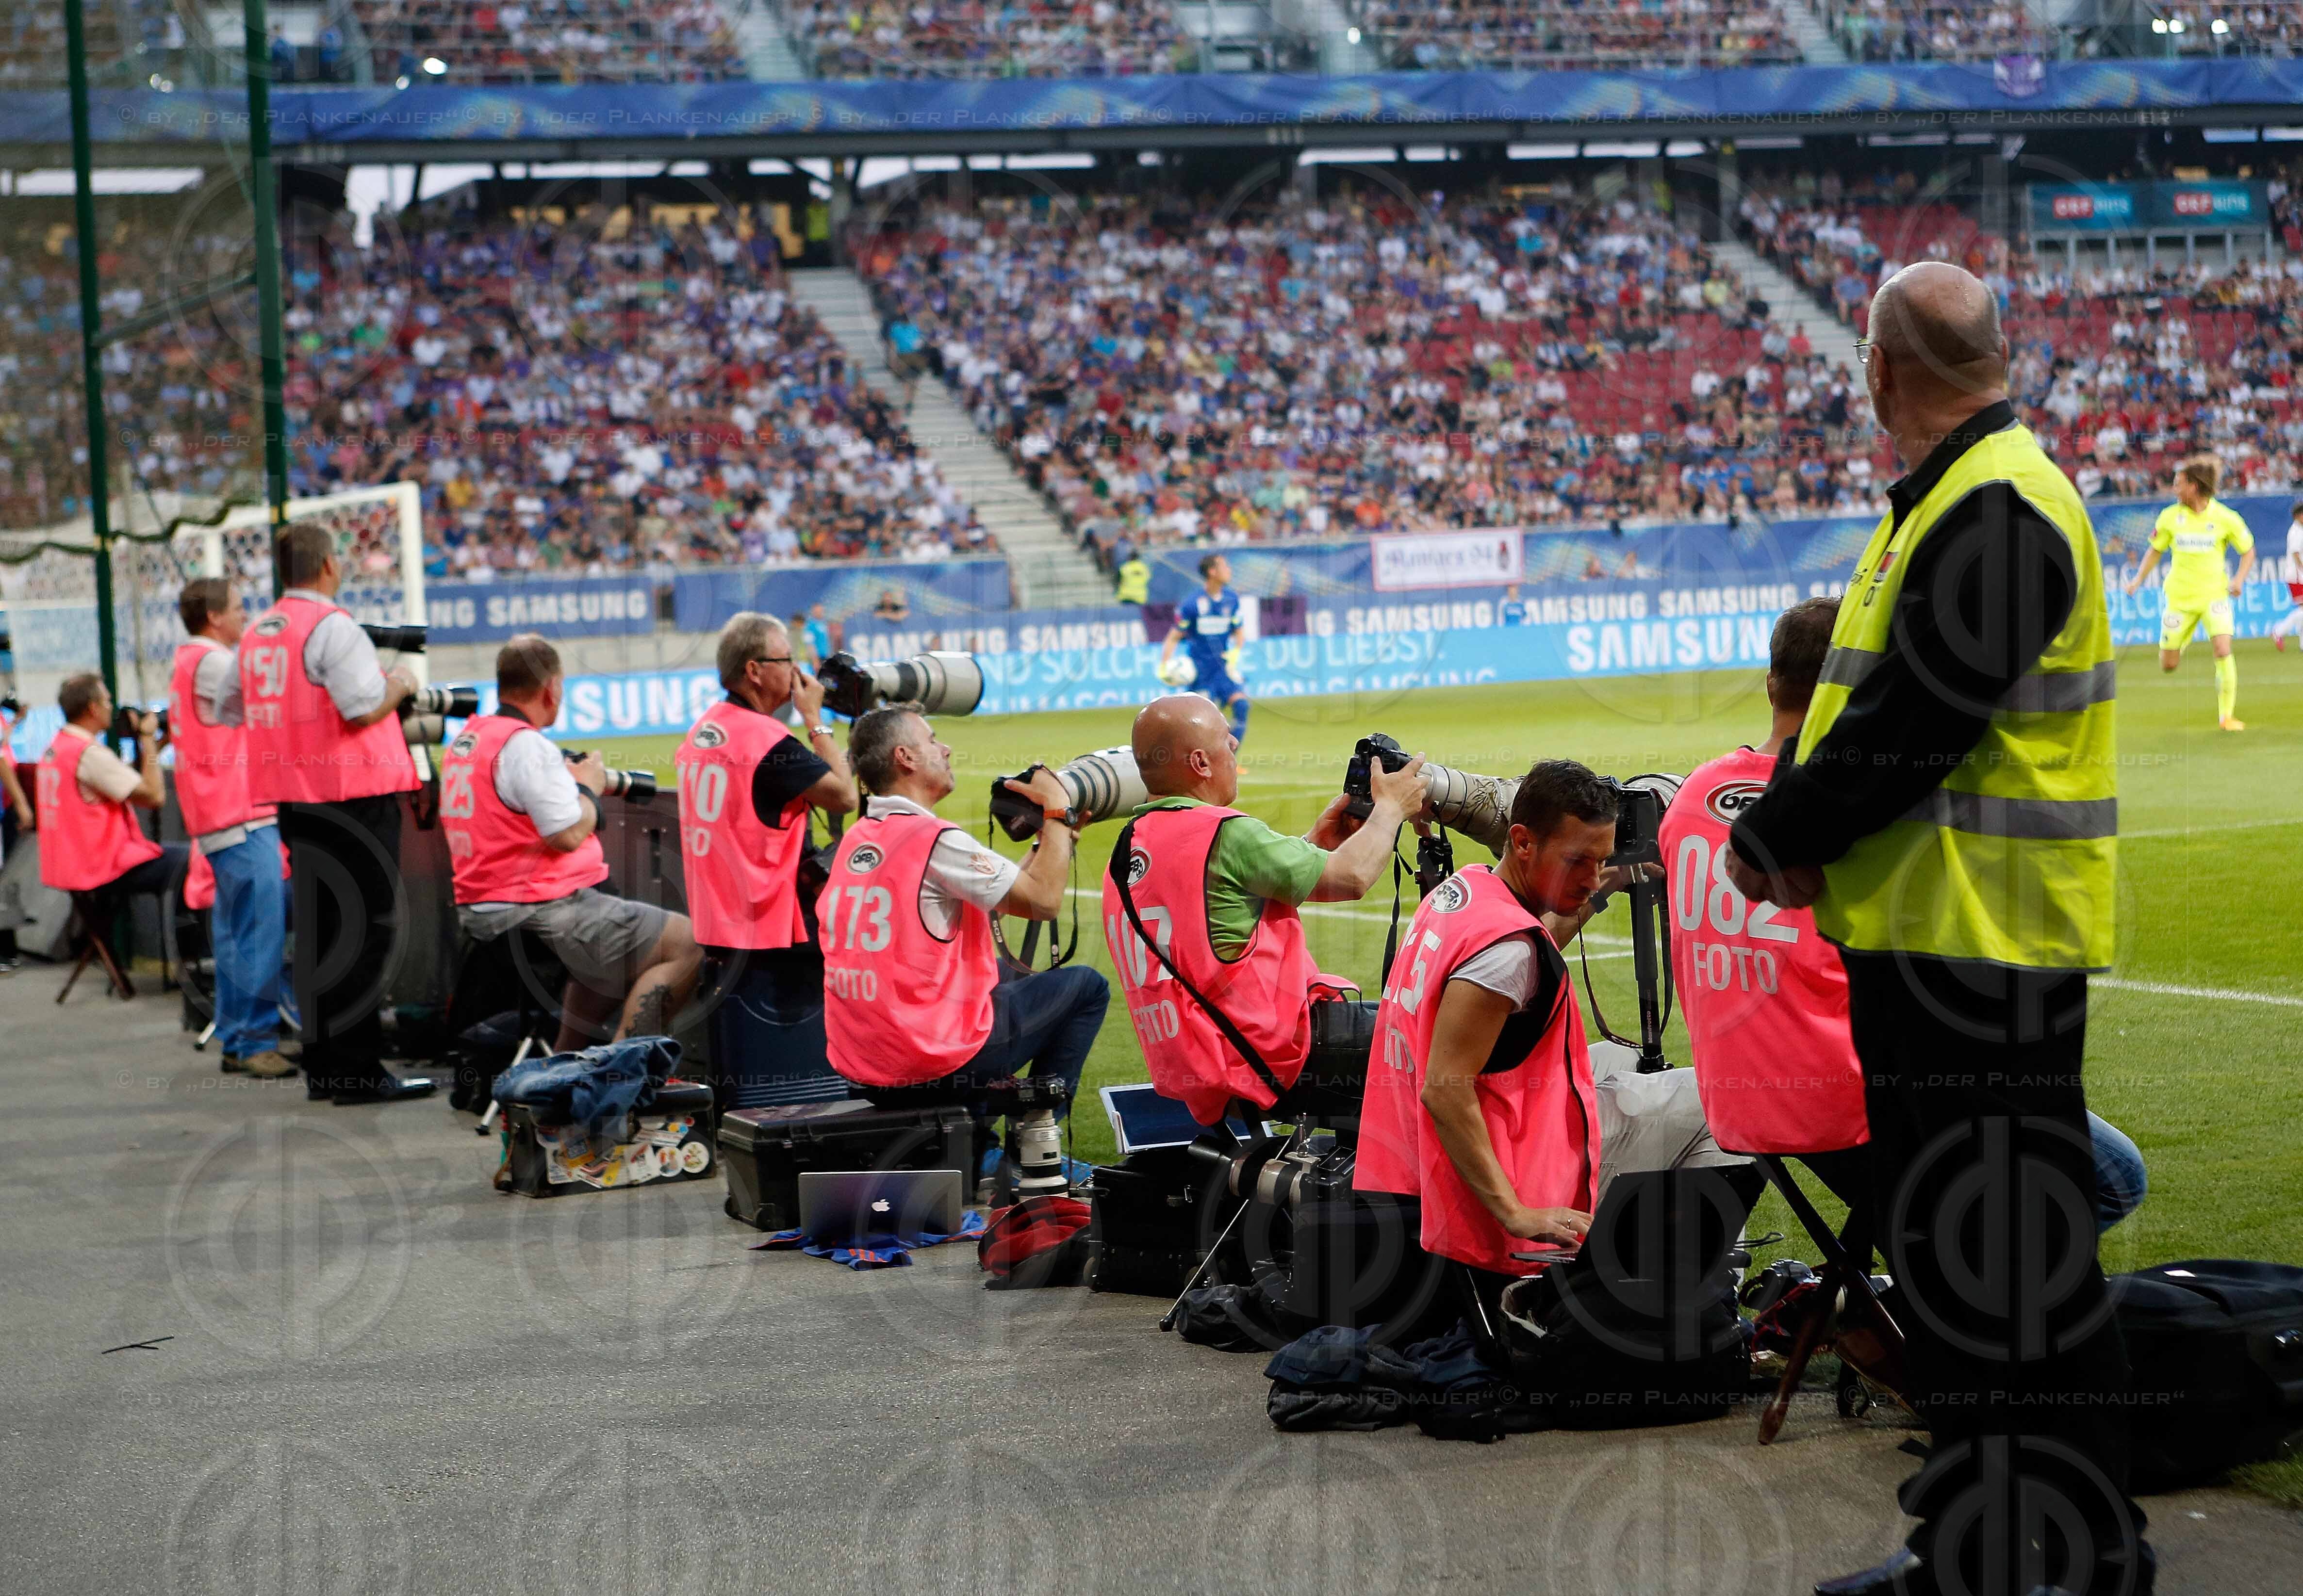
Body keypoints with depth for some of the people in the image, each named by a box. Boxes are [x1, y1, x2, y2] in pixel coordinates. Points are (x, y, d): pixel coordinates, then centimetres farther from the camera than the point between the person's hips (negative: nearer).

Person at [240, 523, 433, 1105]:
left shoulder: (257, 632, 12)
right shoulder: (333, 626, -14)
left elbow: (233, 707, 22)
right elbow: (364, 707, -22)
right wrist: (399, 685, -1)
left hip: (294, 798, 8)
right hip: (354, 795, -8)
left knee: (315, 931, 13)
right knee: (365, 931, -5)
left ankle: (322, 1066, 17)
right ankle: (357, 1067, -7)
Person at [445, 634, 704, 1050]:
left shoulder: (463, 740, 13)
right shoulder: (528, 746, -18)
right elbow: (569, 834, -22)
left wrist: (568, 782, 20)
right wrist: (589, 788, -4)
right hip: (542, 914, -10)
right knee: (685, 944, -7)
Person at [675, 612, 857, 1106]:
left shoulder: (700, 733, 11)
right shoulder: (769, 740, -17)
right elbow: (843, 795, -15)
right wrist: (816, 720, -7)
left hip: (719, 933, 9)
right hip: (774, 939, -9)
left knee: (738, 1095, 13)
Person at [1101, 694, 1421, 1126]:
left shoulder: (1127, 849, 12)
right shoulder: (1225, 834, -15)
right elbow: (1350, 878, -10)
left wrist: (1314, 841, 25)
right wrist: (1391, 807, 7)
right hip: (1271, 1065, -9)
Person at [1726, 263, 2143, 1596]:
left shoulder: (1998, 514, -18)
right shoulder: (1951, 502, 16)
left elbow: (1914, 727, -21)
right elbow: (1873, 705, 19)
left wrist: (1778, 838, -10)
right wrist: (1802, 832, 5)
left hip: (1983, 947, -11)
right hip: (1930, 932, 11)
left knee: (2005, 1258, -7)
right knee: (1943, 1241, 15)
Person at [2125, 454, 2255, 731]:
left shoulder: (2225, 518, -7)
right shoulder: (2170, 516, -1)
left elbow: (2248, 552, 4)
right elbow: (2156, 550, 13)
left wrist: (2240, 579, -12)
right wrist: (2139, 578, 2)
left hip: (2214, 595, -2)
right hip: (2179, 598, 2)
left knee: (2223, 651, -21)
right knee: (2168, 665, 3)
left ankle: (2226, 716, -8)